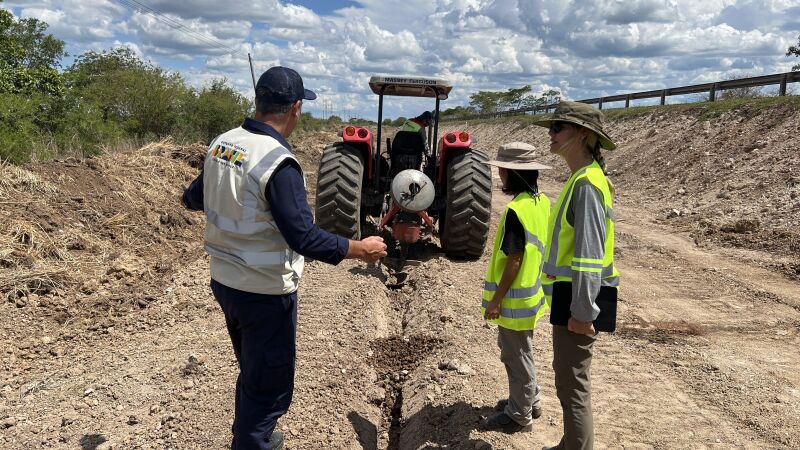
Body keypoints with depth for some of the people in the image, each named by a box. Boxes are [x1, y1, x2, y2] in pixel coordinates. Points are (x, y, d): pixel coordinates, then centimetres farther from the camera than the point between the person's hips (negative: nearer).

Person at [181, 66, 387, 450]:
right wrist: (359, 249, -14)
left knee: (252, 374, 28)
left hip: (224, 282, 9)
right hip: (265, 293, -9)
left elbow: (193, 198, 15)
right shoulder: (278, 162, -25)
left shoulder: (222, 143, 0)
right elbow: (304, 238, -27)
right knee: (269, 388, 9)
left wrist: (193, 195, 38)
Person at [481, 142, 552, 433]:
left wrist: (496, 299, -16)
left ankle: (519, 416, 21)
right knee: (518, 350, 24)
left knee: (516, 355, 6)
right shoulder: (542, 202, 4)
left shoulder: (516, 209, -24)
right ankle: (529, 401, 38)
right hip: (533, 292, 9)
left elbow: (514, 260, -23)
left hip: (516, 297, -9)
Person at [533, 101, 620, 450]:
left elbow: (590, 254, -23)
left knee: (573, 385, -1)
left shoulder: (587, 184, -19)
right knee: (567, 376, 22)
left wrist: (582, 311, -21)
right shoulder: (580, 178, 12)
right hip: (570, 293, 10)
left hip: (578, 299, -10)